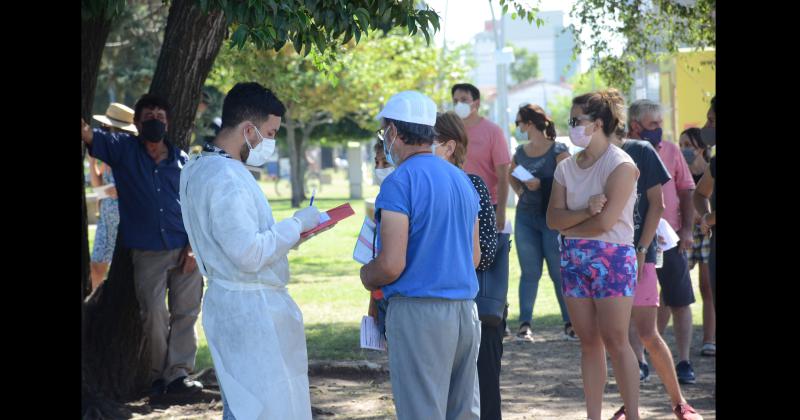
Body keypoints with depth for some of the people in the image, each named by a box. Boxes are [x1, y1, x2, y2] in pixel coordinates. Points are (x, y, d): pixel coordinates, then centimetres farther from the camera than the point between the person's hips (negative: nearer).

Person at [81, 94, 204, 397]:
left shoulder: (183, 161, 8)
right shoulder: (124, 150, 3)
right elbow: (95, 139, -17)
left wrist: (194, 246, -4)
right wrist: (84, 130, -42)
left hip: (185, 251, 2)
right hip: (147, 253, -1)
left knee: (185, 313, 0)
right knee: (154, 314, -1)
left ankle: (178, 373, 5)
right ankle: (159, 374, 13)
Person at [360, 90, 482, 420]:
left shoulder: (399, 183, -12)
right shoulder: (462, 180, 13)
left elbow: (391, 265, -17)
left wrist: (367, 276, 3)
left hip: (417, 311, -7)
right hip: (465, 311, 8)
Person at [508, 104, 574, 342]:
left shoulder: (558, 150, -5)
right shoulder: (520, 153, 11)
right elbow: (511, 175, 27)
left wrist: (541, 184, -20)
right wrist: (518, 189, 9)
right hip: (526, 217, 5)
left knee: (559, 272, -2)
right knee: (529, 272, 4)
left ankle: (569, 323, 6)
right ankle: (525, 324, 3)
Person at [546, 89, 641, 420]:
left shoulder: (621, 165, -9)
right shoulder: (567, 168, 10)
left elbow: (605, 222, -16)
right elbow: (553, 218, 0)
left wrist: (569, 225, -1)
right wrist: (586, 211, -17)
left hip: (612, 257, -6)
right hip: (573, 257, 6)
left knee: (614, 340, -7)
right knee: (588, 341, 6)